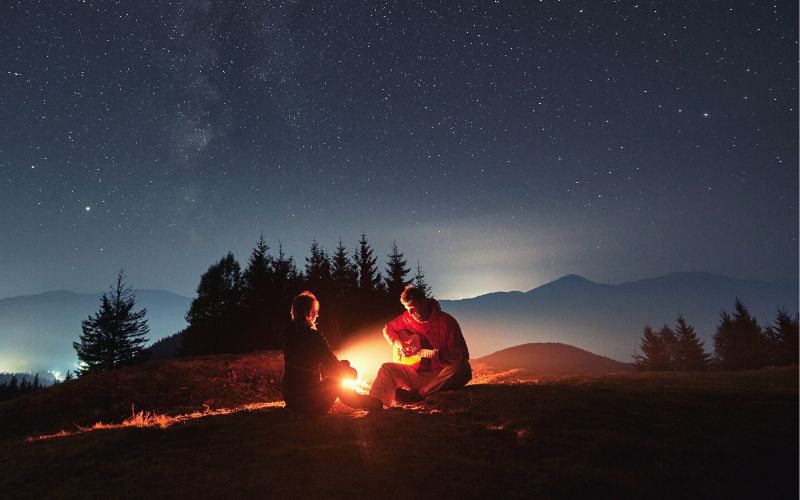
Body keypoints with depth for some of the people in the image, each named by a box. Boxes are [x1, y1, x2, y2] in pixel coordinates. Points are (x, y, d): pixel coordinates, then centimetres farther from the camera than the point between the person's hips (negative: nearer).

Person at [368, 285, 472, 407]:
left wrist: (442, 357, -32)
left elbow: (463, 355, -12)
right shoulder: (407, 318, 3)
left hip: (439, 376, -4)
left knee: (463, 370, -34)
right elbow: (387, 329, 18)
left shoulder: (447, 321, -11)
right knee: (387, 368, -15)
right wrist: (398, 343, -2)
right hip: (414, 373, 4)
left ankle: (417, 395, -33)